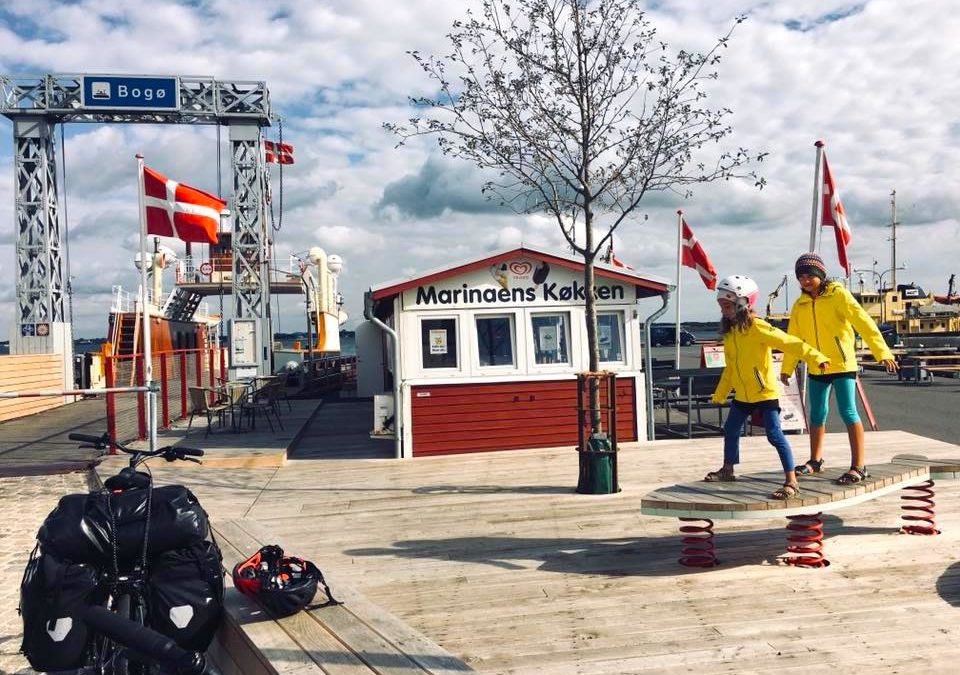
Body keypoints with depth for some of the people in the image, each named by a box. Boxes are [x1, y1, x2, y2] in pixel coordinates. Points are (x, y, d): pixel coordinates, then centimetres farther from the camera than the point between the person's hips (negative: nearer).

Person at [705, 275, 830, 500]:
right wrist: (719, 395, 21)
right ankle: (727, 470, 39)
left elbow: (788, 342, -26)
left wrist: (815, 357, -38)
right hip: (742, 395, 8)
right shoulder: (729, 332, 7)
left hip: (765, 392, -8)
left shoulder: (757, 327, -17)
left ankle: (791, 482, -9)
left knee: (775, 435, -12)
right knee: (730, 430, 19)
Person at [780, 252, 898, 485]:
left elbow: (863, 322, -15)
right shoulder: (800, 305, 7)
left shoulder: (838, 294, -9)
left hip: (842, 365, -5)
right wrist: (786, 368, 16)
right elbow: (793, 338, 15)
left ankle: (858, 466, -2)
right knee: (817, 415, 13)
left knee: (848, 413, -8)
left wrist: (882, 352, -22)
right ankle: (815, 461, 27)